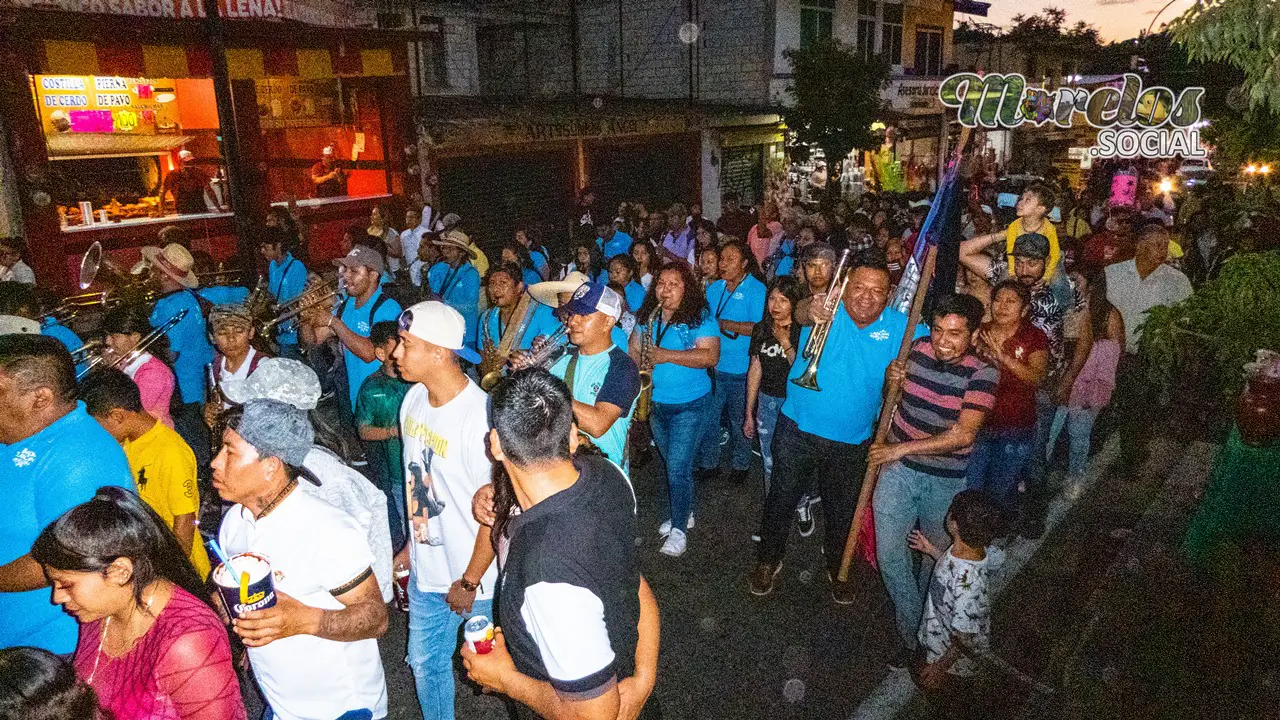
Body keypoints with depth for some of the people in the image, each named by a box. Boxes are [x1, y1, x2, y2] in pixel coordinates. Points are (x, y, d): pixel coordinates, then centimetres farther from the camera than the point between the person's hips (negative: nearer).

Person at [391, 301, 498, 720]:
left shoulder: (479, 416, -27)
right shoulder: (414, 400, -3)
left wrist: (469, 583, -14)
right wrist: (412, 544, 14)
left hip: (477, 580, -7)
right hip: (425, 573, 7)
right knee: (425, 665, 23)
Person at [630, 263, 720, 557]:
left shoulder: (700, 318, -12)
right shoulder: (647, 317, 5)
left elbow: (710, 356, -21)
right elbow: (634, 350, 11)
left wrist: (666, 355, -26)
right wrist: (640, 367, -11)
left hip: (690, 404, -6)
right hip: (655, 403, 6)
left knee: (678, 467, -7)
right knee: (672, 464, 18)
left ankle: (679, 529, 7)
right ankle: (683, 512, 36)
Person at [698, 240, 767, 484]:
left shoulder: (756, 290, -9)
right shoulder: (714, 288, 10)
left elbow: (759, 328, -19)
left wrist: (722, 323, -19)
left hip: (740, 370, -5)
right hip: (712, 366, 5)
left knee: (739, 421, 8)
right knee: (707, 417, 10)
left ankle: (740, 466, 27)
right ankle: (708, 464, 26)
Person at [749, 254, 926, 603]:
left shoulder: (899, 328, -7)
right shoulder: (830, 312, -15)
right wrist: (811, 311, -61)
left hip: (851, 441, 2)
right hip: (798, 430, -2)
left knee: (842, 511, 20)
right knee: (781, 499, 13)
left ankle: (837, 568, 46)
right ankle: (768, 561, 37)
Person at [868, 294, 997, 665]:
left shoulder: (982, 373, -17)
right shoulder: (916, 347, -9)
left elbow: (963, 434, -26)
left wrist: (901, 448, -26)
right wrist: (892, 381, -15)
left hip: (945, 481, -2)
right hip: (897, 470, 2)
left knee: (936, 558, 16)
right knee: (889, 555, 1)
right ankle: (912, 633, 21)